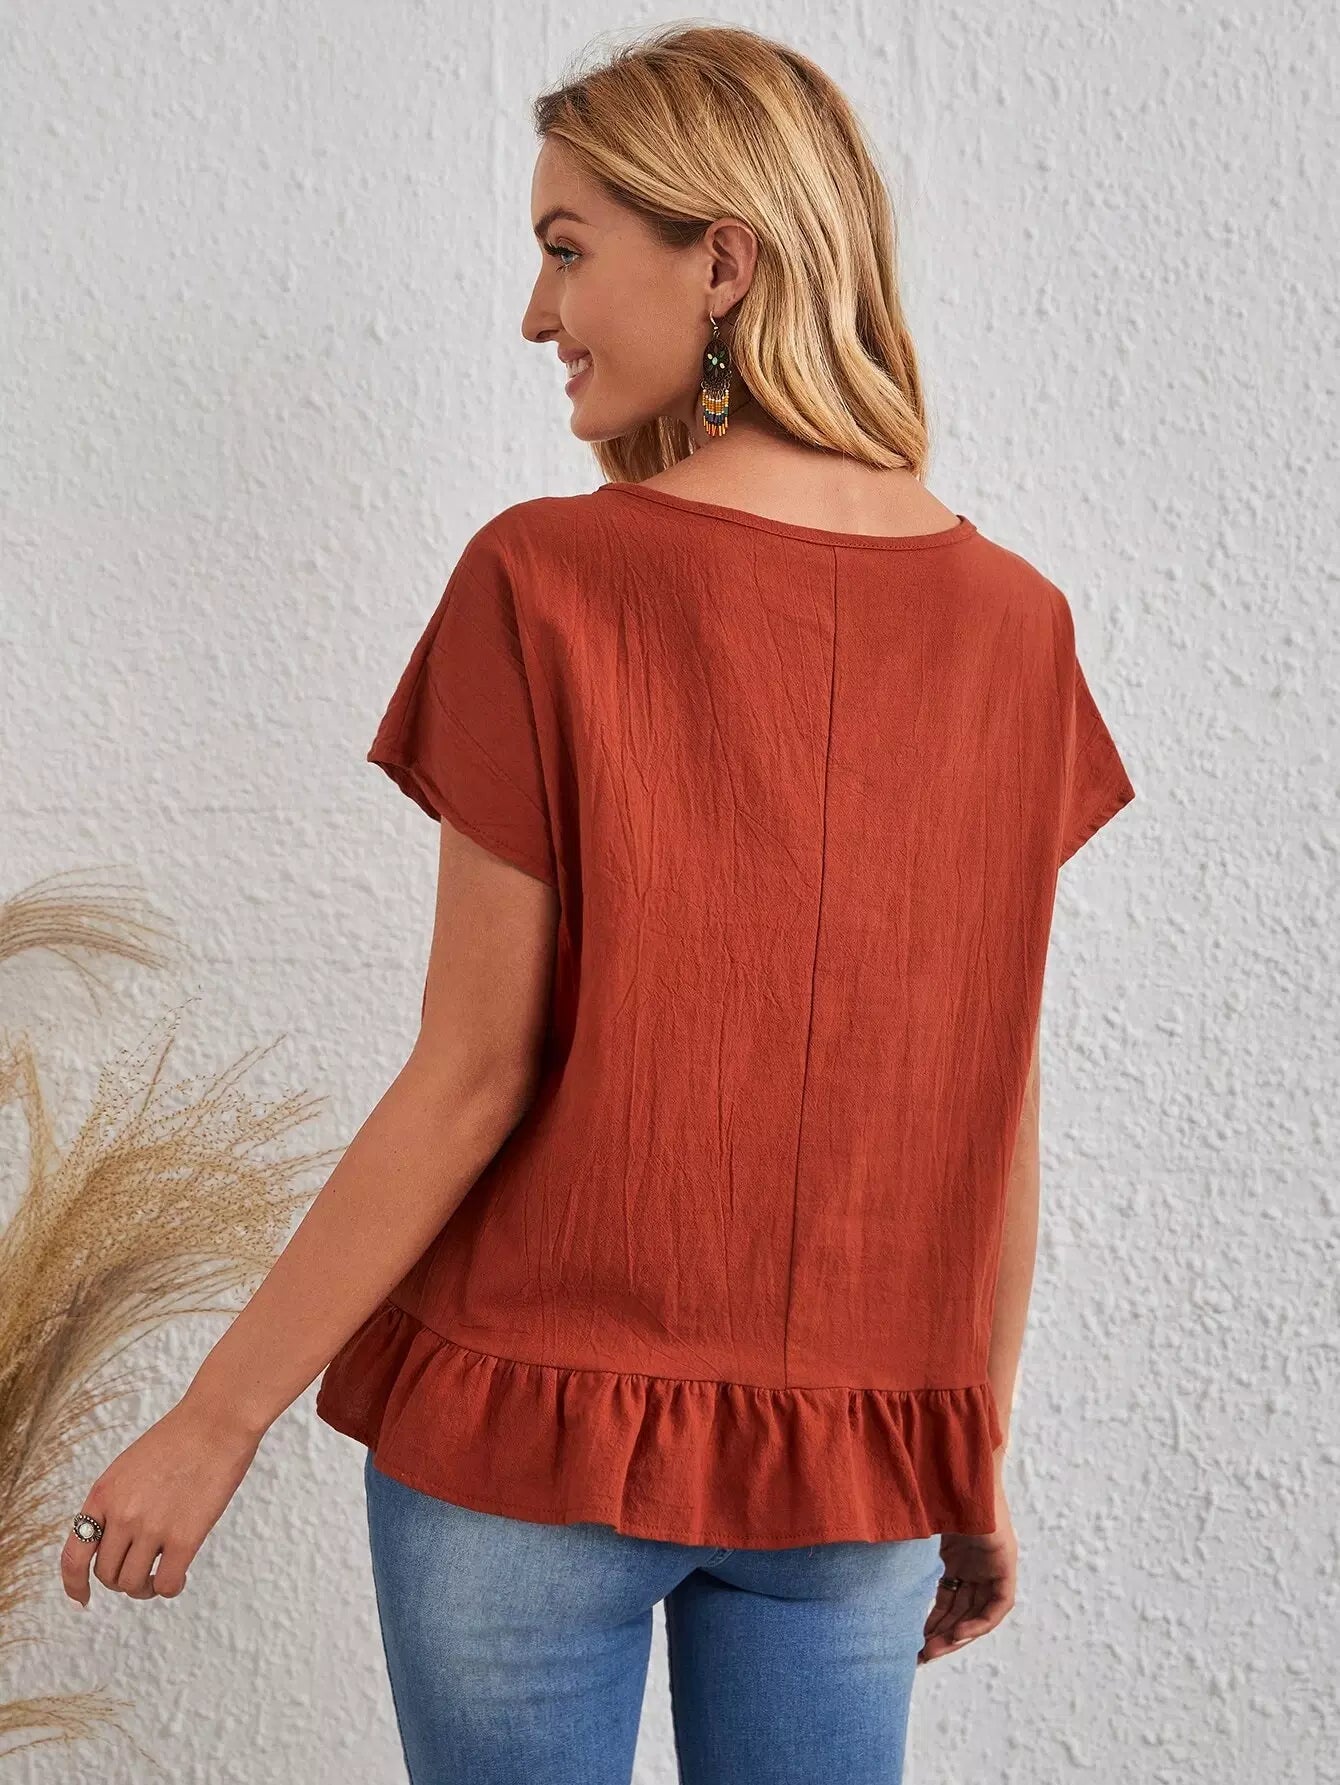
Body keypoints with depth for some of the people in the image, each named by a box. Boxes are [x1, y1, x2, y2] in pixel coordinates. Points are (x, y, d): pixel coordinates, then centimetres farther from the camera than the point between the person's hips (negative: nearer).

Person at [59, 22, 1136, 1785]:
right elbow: (997, 1107, 1)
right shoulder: (1014, 626, -3)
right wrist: (979, 1459, 13)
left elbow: (474, 1077, -15)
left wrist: (219, 1414, -5)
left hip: (536, 1434, -3)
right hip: (859, 1460, 4)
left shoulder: (547, 584, -15)